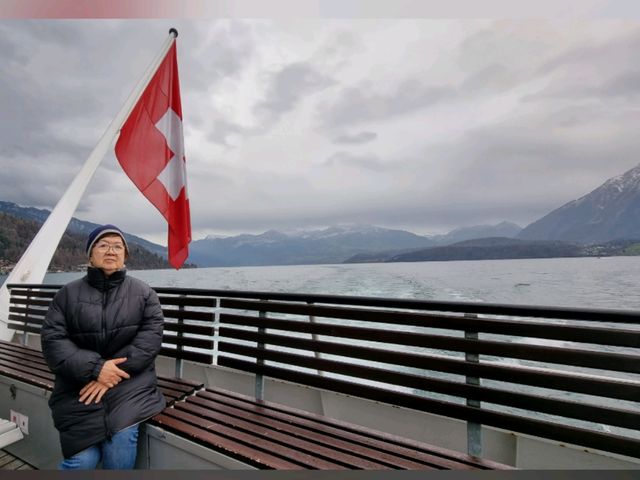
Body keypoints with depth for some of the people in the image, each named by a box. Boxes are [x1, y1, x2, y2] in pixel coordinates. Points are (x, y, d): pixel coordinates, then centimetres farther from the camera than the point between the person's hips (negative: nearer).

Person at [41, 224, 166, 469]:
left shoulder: (143, 293, 2)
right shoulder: (68, 293, 5)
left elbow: (151, 336, -7)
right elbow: (52, 339, -3)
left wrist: (116, 371, -17)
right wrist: (94, 368, -16)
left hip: (129, 382, 0)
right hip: (80, 385, 1)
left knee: (122, 438, -21)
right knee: (83, 461, -11)